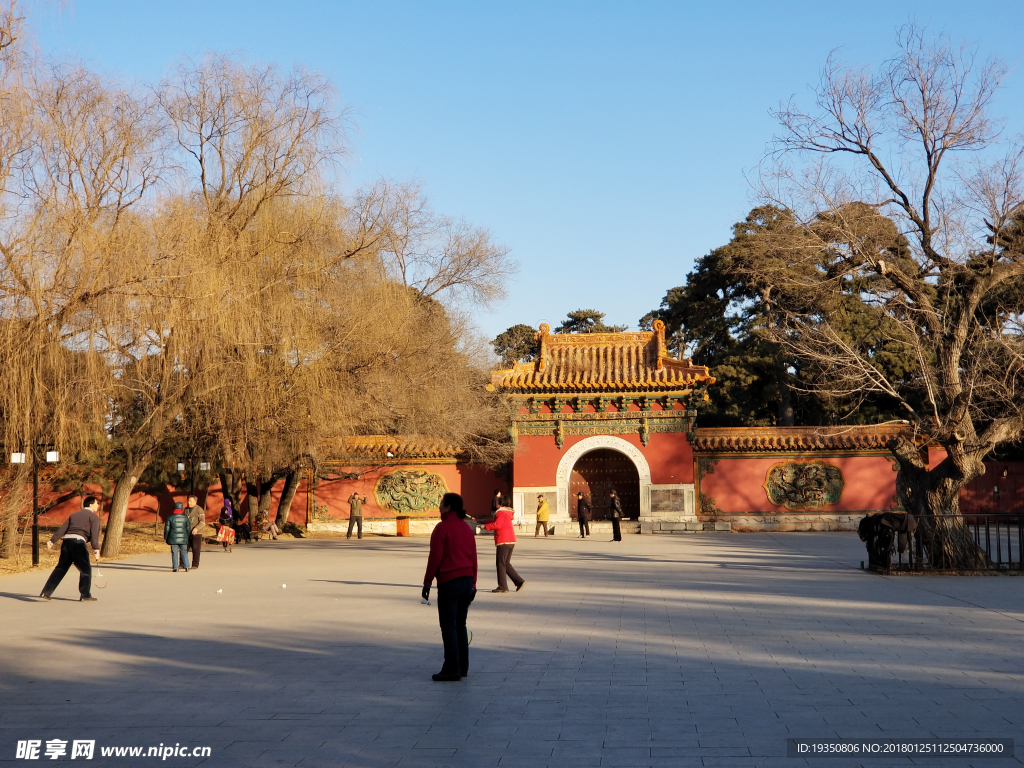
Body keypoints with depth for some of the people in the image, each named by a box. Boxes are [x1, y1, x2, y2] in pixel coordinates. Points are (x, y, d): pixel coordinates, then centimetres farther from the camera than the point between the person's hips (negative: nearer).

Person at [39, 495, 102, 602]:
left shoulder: (74, 514, 26)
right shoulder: (93, 517, 7)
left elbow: (62, 529, 17)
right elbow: (94, 534, -6)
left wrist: (52, 541, 13)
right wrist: (96, 550, -10)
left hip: (66, 540, 6)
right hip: (78, 542, -6)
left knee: (60, 569, 14)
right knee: (85, 569, 4)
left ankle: (45, 593, 12)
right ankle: (85, 595, 3)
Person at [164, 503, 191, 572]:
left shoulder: (170, 517, -5)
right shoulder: (185, 517, 0)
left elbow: (167, 528, -3)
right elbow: (188, 528, 5)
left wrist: (165, 537, 8)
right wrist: (188, 537, 17)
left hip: (173, 538, -1)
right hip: (183, 538, 2)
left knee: (174, 553, 4)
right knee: (184, 552, 9)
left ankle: (175, 568, 2)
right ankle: (186, 567, 2)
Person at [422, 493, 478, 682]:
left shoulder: (442, 528, -10)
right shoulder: (467, 528, 11)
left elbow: (435, 557, -13)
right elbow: (473, 558, 12)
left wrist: (427, 582, -7)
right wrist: (472, 584, 17)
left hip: (449, 582, -7)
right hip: (467, 581, 7)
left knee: (448, 626, -2)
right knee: (460, 624, 14)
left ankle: (452, 669, -3)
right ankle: (462, 667, 17)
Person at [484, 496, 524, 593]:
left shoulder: (501, 512, -11)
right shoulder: (507, 512, 20)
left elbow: (497, 525, -23)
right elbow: (497, 521, 29)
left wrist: (486, 526, -13)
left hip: (503, 541, -10)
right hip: (511, 541, 10)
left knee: (500, 563, -2)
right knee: (506, 563, 15)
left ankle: (502, 586, -1)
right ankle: (519, 581, 7)